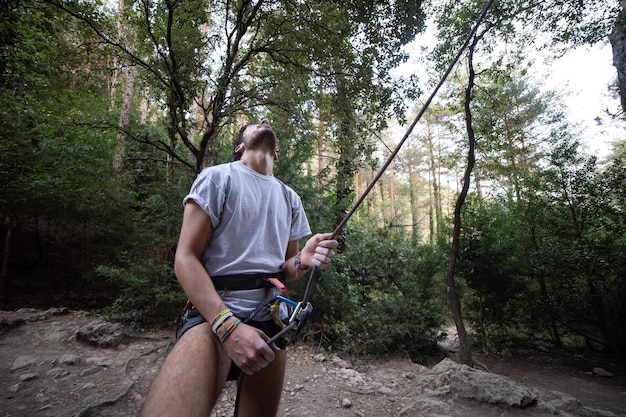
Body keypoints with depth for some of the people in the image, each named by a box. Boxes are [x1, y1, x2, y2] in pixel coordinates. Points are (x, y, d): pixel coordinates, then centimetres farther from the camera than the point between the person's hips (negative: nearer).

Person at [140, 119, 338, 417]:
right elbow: (185, 259, -10)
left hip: (272, 318, 6)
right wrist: (228, 326, -23)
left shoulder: (290, 199, 14)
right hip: (213, 312, -5)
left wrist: (303, 260, -9)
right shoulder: (218, 177, -1)